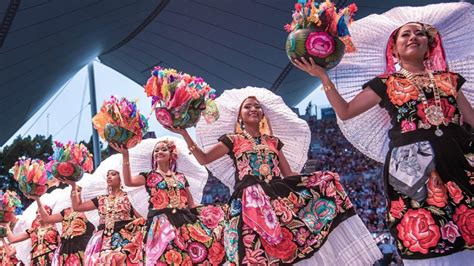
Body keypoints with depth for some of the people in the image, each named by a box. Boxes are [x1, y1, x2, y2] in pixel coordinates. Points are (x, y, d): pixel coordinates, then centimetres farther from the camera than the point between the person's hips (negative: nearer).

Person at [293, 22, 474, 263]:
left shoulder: (448, 80, 19)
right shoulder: (385, 84, 13)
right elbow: (345, 111, 13)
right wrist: (323, 76, 7)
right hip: (414, 167, -2)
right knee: (426, 238, -5)